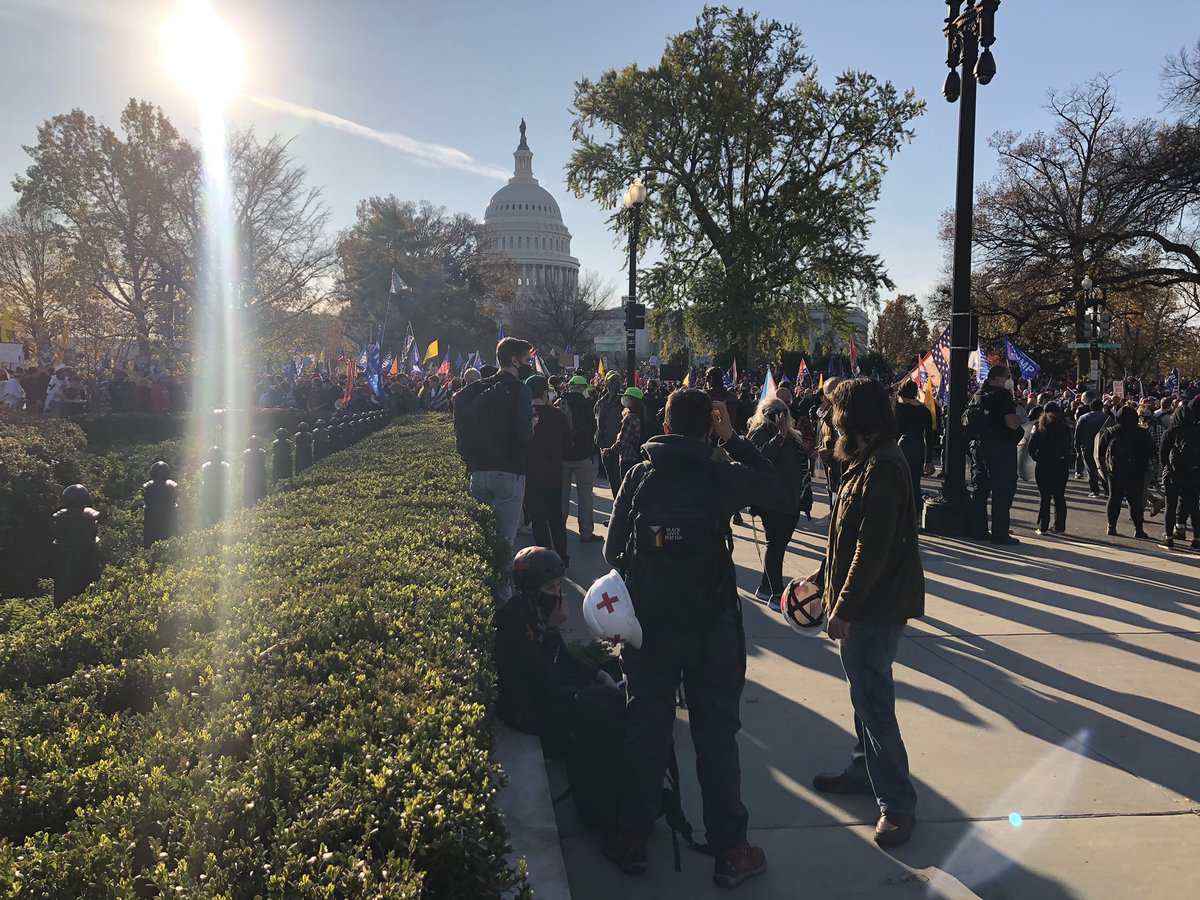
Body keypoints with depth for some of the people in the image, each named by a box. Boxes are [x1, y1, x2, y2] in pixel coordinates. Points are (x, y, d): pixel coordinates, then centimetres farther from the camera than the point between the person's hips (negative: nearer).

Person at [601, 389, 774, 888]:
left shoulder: (638, 476, -5)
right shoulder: (719, 477, -9)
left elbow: (612, 549, -1)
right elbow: (766, 475, 12)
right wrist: (730, 437, 12)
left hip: (649, 626, 2)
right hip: (712, 628, -1)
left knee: (645, 730, 13)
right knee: (717, 734, 7)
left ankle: (631, 838, 24)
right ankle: (729, 850, 15)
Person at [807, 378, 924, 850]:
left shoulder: (882, 468, -22)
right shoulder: (865, 461, 11)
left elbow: (873, 548, -25)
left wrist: (844, 608, -23)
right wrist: (824, 574, 21)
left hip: (877, 605, -10)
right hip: (865, 602, 10)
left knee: (873, 701, -4)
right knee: (865, 693, 21)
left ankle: (897, 803, 5)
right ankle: (864, 769, 36)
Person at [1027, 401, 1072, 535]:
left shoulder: (1039, 426, -3)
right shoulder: (1063, 427, 0)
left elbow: (1031, 447, -8)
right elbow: (1069, 447, -1)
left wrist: (1037, 458, 6)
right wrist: (1066, 461, 9)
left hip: (1042, 467, -1)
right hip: (1061, 467, 1)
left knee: (1045, 497, 3)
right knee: (1059, 497, 8)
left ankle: (1043, 527, 1)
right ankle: (1059, 527, 9)